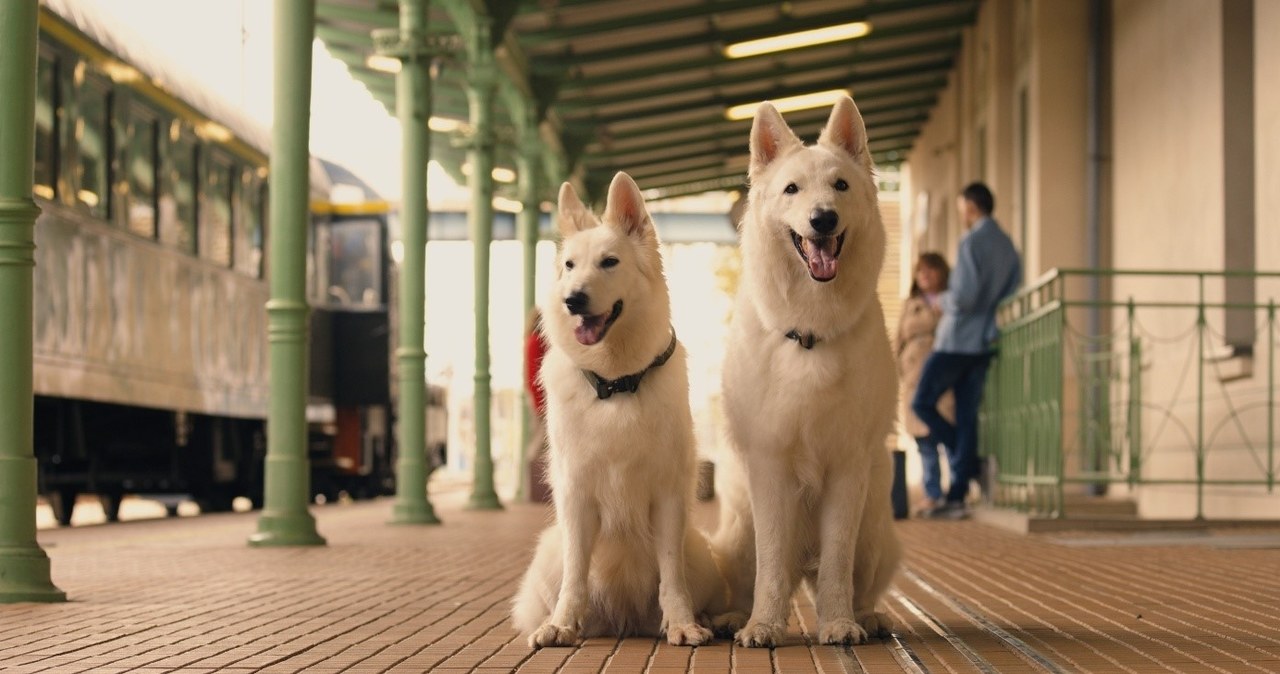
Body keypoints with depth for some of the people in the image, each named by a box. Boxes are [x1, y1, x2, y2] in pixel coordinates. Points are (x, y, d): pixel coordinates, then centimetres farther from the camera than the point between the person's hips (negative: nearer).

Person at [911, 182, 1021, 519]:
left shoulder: (972, 243, -14)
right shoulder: (1008, 247, 12)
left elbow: (963, 296, -20)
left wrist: (941, 301, -1)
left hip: (956, 341, -8)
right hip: (984, 343, 8)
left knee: (923, 403, 3)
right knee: (967, 416, 6)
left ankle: (975, 465, -5)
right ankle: (956, 497, 4)